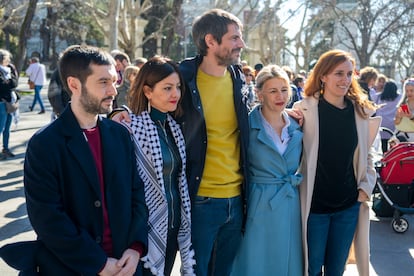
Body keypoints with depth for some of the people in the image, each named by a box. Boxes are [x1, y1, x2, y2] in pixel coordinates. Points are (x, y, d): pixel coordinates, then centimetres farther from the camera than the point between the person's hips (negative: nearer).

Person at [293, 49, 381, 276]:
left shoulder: (361, 112, 2)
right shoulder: (304, 109, -10)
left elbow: (366, 155, 12)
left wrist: (367, 185, 1)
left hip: (349, 206, 3)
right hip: (314, 204, -3)